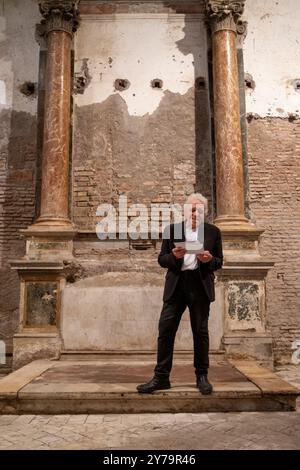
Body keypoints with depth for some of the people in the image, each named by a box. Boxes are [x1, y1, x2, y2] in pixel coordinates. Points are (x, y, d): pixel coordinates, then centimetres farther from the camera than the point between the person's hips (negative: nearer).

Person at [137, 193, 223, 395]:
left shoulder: (213, 232, 8)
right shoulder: (172, 229, 8)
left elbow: (219, 262, 9)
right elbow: (162, 259, 7)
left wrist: (209, 259, -13)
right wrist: (174, 256, -14)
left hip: (200, 286, 0)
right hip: (176, 285, 1)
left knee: (200, 332, 7)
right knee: (165, 330, -1)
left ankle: (202, 376, 22)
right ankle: (161, 377, 9)